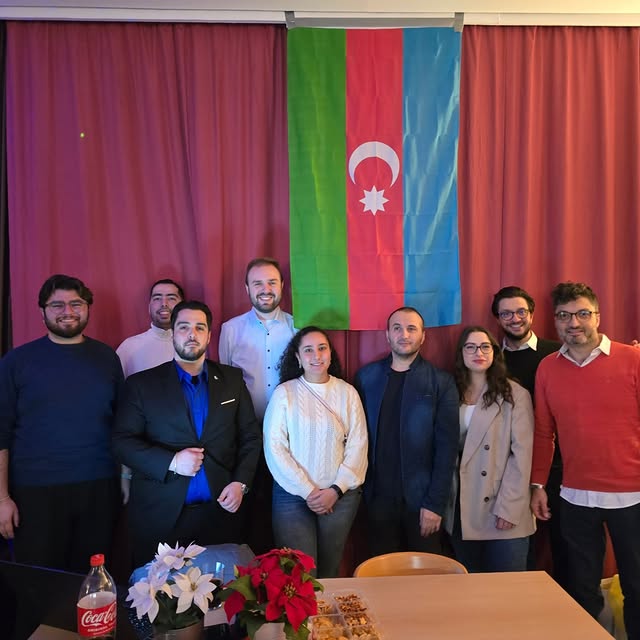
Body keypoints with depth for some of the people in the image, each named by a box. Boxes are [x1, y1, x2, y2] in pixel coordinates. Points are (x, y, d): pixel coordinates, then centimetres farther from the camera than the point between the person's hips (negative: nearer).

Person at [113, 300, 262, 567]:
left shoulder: (232, 380, 7)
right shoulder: (142, 384, 2)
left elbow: (251, 437, 9)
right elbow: (122, 441, -3)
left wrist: (240, 483, -4)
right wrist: (171, 462, -14)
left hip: (219, 511, 2)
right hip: (161, 515, -1)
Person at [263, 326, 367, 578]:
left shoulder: (347, 393, 2)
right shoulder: (284, 393, -3)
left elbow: (358, 446, 0)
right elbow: (274, 448, -7)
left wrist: (336, 490, -9)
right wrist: (307, 491, -10)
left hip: (340, 496, 2)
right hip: (293, 495, -1)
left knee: (329, 571, 13)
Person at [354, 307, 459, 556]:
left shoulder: (441, 382, -4)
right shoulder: (366, 376, 3)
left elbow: (447, 446, -7)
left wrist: (435, 503, -11)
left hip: (420, 498, -2)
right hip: (378, 496, 2)